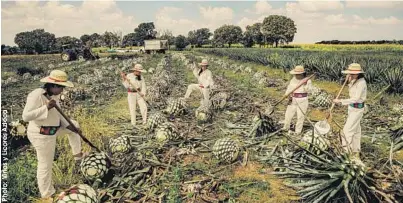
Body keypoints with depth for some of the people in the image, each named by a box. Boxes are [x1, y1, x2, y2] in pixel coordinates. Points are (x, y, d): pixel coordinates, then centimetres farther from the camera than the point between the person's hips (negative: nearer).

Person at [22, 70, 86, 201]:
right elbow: (25, 116, -30)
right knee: (45, 165, 6)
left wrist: (71, 127, 1)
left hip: (53, 128, 9)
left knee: (74, 125, 24)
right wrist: (46, 107, -32)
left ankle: (77, 154, 39)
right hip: (42, 135, -9)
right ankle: (47, 195, 26)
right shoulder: (36, 95, -27)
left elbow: (58, 114, 7)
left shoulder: (54, 95, -1)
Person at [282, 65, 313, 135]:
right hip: (293, 100, 4)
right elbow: (289, 89, 0)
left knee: (300, 116, 2)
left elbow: (308, 90, -20)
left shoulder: (307, 80, -10)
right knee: (288, 114, 7)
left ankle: (298, 131, 15)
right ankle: (286, 128, 27)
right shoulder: (293, 80, 1)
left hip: (302, 100, -4)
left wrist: (305, 84, -37)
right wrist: (289, 96, -14)